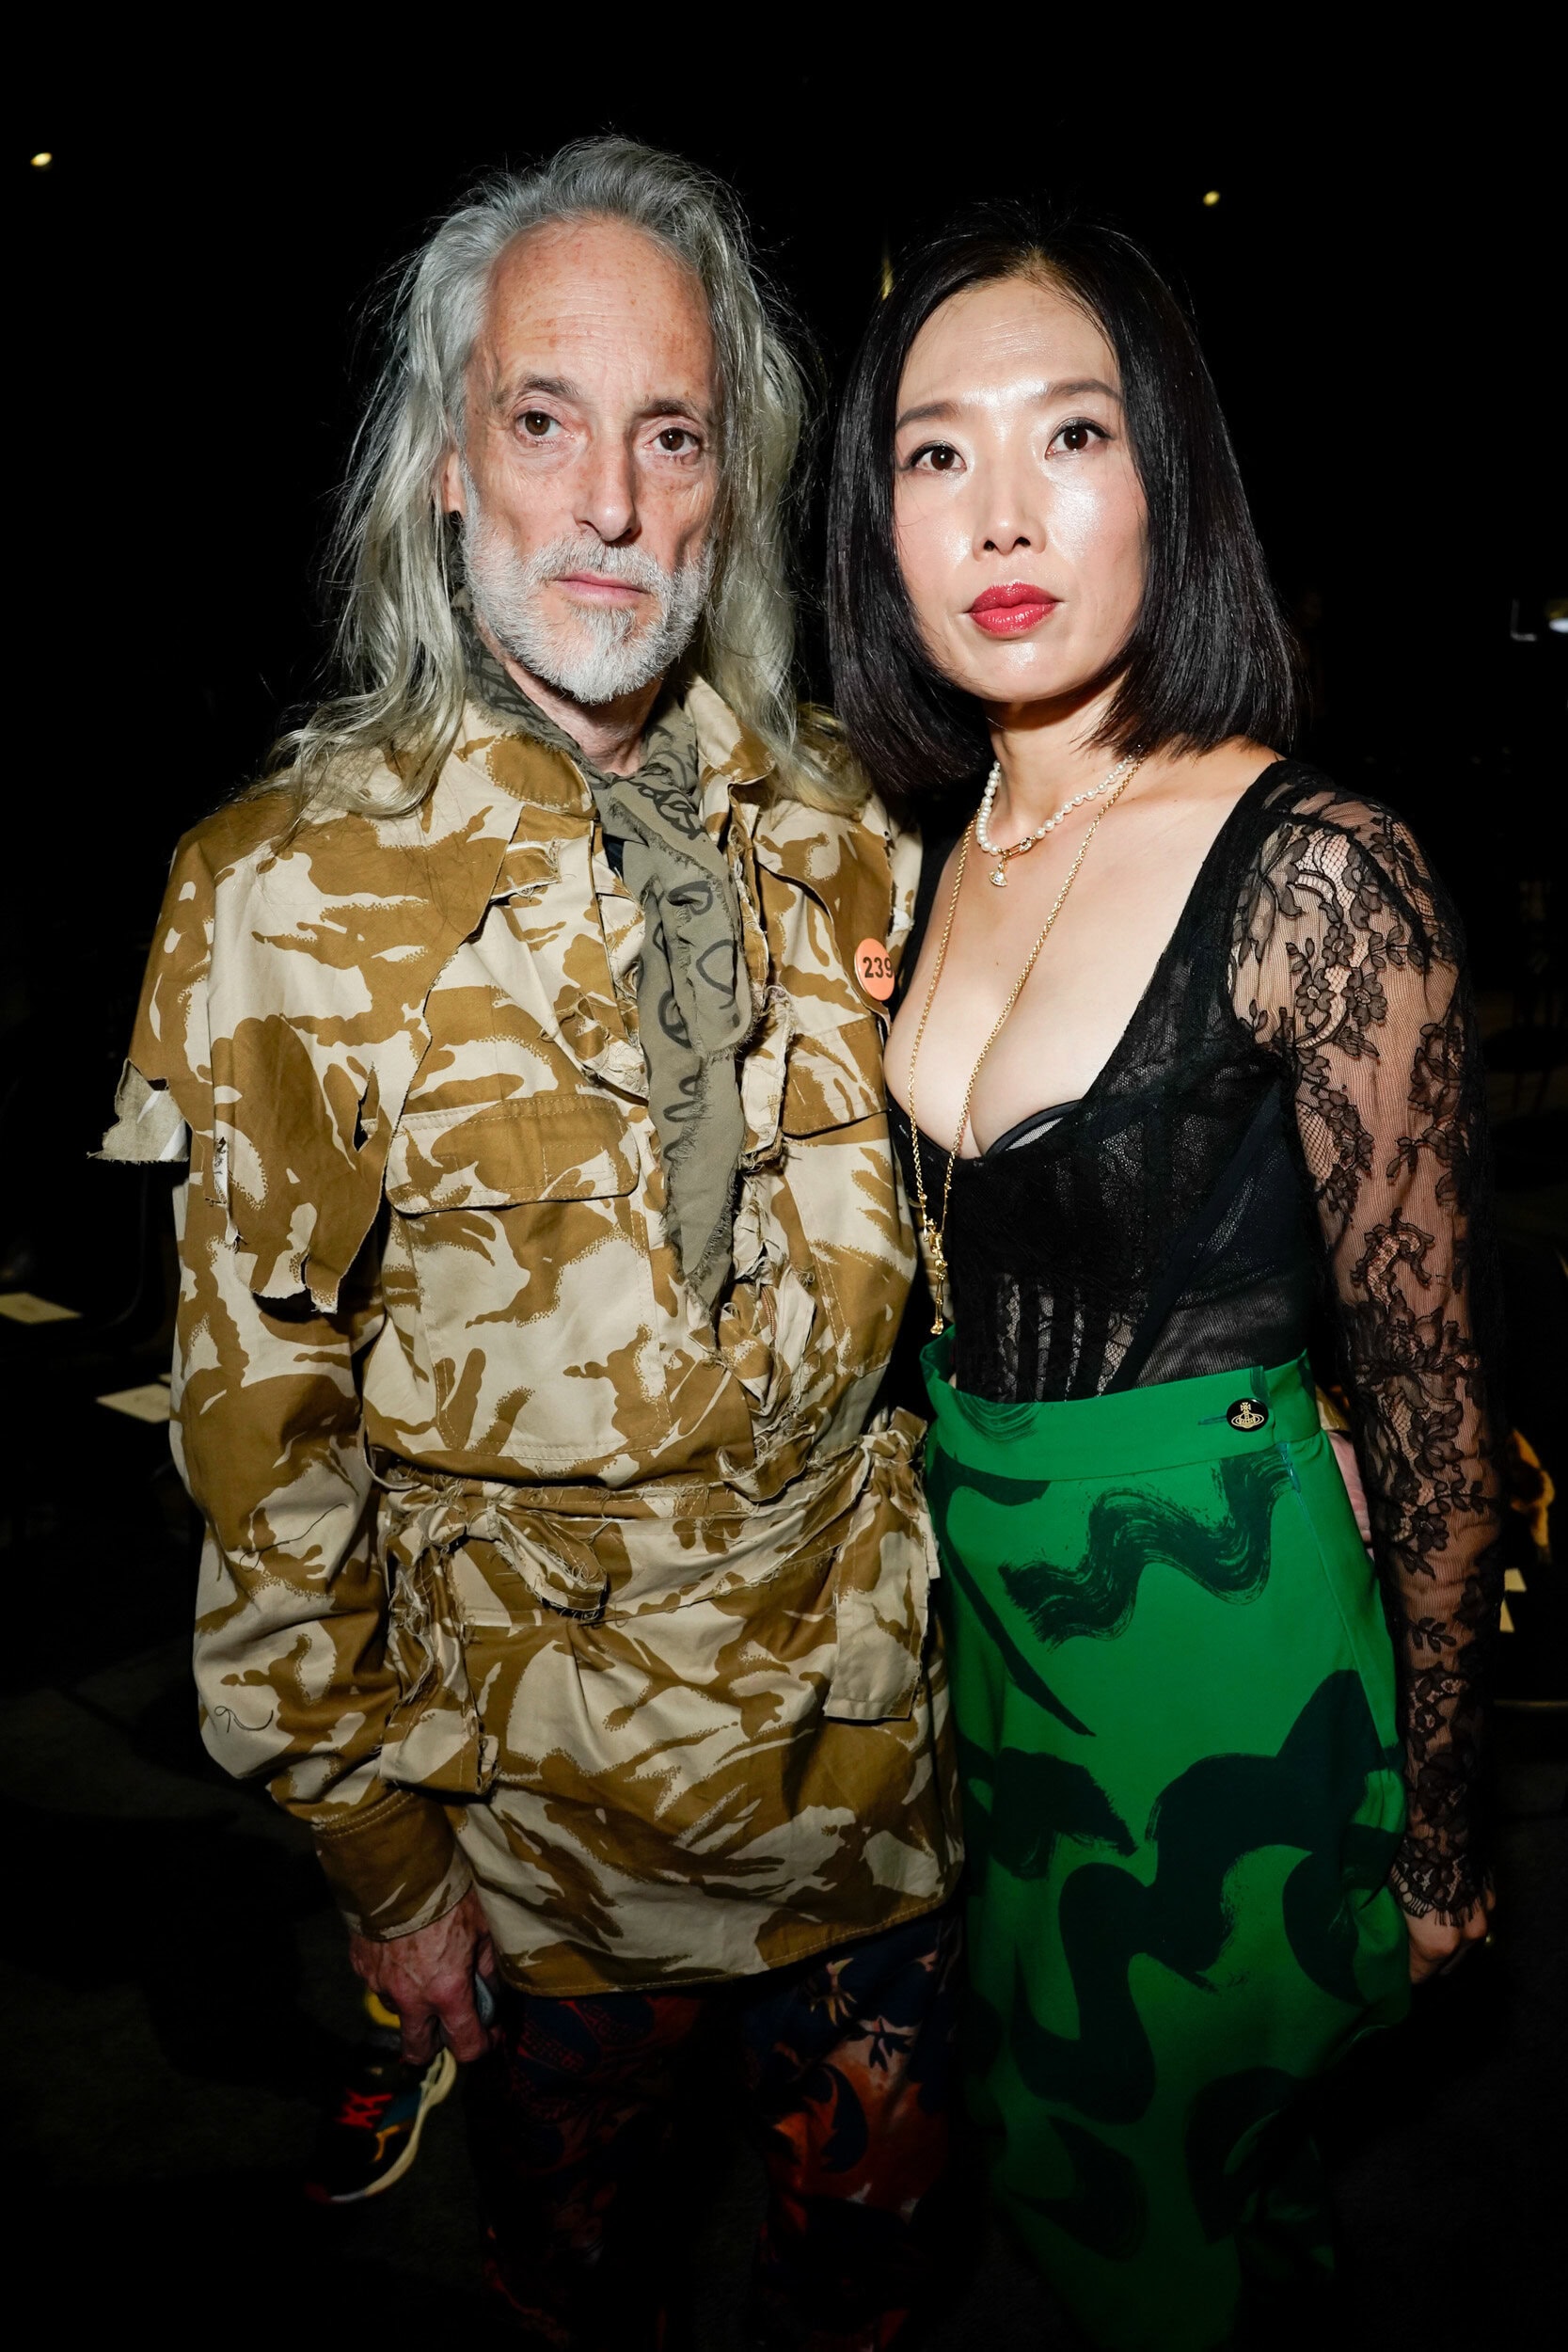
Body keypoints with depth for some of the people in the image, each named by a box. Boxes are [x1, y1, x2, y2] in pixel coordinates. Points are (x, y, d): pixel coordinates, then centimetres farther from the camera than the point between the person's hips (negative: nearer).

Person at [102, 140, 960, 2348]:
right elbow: (259, 1417, -12)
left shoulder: (833, 829, -4)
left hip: (871, 1740, 4)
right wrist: (377, 1851, -7)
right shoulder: (291, 895, -17)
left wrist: (952, 1612, 11)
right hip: (542, 1784, -3)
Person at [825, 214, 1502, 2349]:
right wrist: (949, 1524, 14)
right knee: (1036, 2130, 29)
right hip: (982, 1581, 7)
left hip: (1215, 1617, -6)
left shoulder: (1315, 869, -21)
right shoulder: (954, 852, 0)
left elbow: (1431, 1399, -15)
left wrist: (1437, 1838, -7)